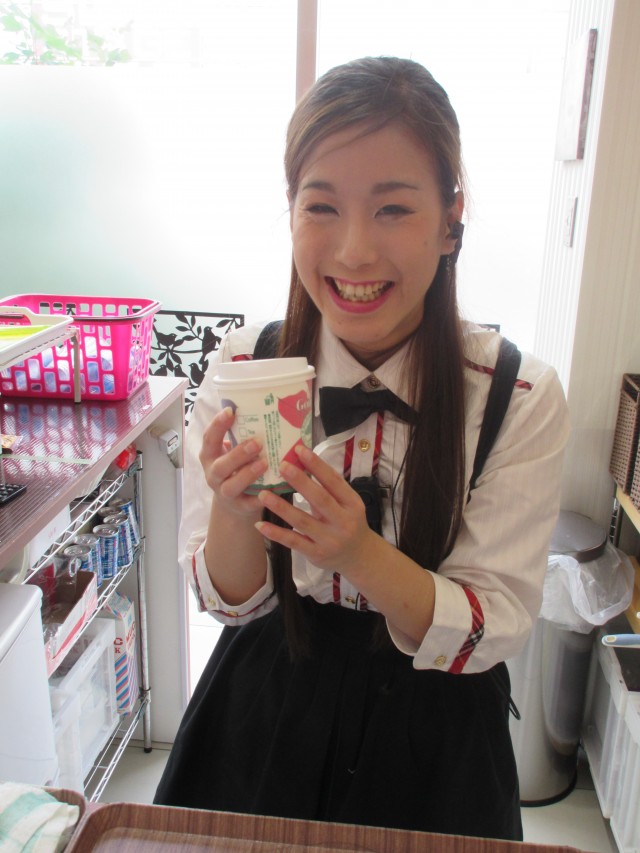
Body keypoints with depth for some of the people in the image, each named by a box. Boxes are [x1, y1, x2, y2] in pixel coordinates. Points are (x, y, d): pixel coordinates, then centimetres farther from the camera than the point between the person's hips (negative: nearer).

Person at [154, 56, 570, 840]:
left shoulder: (522, 399, -19)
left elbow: (497, 633, -16)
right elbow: (229, 601, -9)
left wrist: (362, 554, -34)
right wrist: (234, 517, -31)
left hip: (432, 751, -1)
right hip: (263, 722, 2)